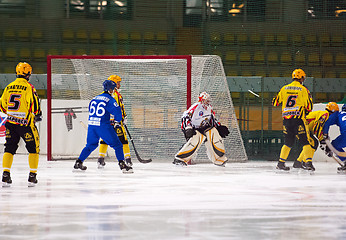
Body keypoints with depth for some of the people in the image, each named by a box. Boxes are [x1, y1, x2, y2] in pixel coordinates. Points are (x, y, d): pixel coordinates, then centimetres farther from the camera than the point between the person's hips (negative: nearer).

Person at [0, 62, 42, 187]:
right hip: (25, 123, -5)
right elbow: (34, 105, -14)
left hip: (10, 123, 5)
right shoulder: (29, 87, -11)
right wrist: (38, 115, 6)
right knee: (34, 148, 8)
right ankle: (32, 176, 4)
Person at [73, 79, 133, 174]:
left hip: (91, 124, 6)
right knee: (117, 145, 1)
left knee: (91, 145, 25)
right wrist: (118, 119, 10)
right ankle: (122, 164, -9)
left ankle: (78, 163, 25)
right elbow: (117, 112, -14)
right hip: (103, 126, -6)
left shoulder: (94, 99, 15)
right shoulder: (110, 100, -5)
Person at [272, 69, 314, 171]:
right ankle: (308, 162, -13)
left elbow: (275, 102, 14)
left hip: (286, 119, 4)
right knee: (305, 141, -1)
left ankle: (281, 162, 15)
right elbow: (309, 107, -1)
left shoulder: (284, 89, 8)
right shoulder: (303, 90, -2)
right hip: (298, 119, -4)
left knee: (288, 142, 16)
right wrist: (307, 110, 20)